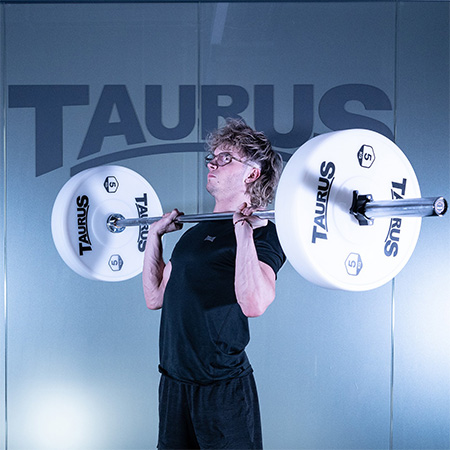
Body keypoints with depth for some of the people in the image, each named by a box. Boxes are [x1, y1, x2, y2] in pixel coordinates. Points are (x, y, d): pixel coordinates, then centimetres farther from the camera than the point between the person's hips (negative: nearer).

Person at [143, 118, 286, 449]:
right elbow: (155, 297, 15)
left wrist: (244, 230, -28)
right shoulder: (197, 231, 13)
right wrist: (154, 235, 15)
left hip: (222, 388, -7)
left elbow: (253, 304, -28)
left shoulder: (263, 233, -10)